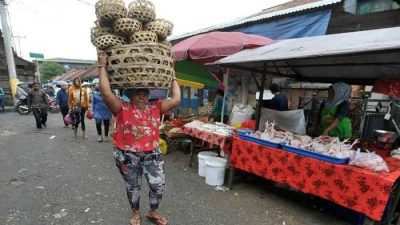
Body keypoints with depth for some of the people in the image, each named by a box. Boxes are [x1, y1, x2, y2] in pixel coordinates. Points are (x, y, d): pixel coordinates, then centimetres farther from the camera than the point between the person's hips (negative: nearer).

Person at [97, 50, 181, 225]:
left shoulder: (156, 107, -2)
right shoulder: (123, 109, -10)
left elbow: (176, 100, -10)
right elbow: (106, 93, -24)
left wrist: (172, 76, -2)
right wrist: (102, 66, -22)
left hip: (152, 154, 2)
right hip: (128, 155, -1)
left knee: (159, 185, 3)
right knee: (133, 186, 18)